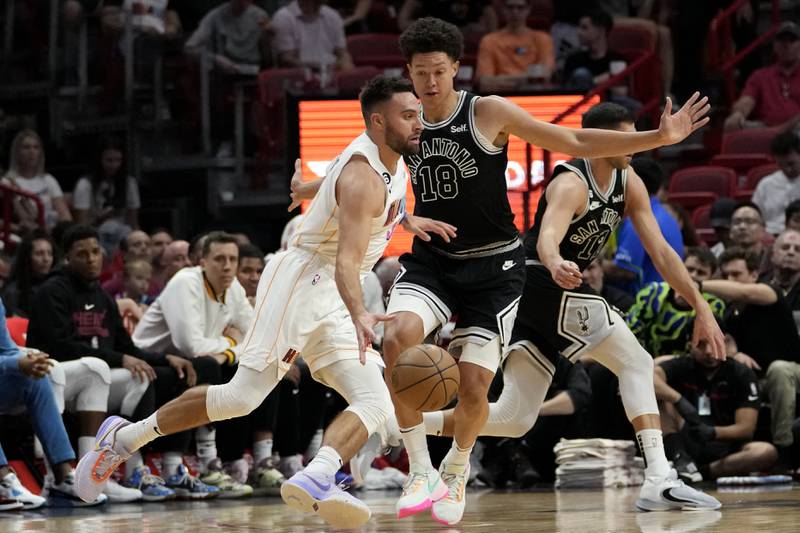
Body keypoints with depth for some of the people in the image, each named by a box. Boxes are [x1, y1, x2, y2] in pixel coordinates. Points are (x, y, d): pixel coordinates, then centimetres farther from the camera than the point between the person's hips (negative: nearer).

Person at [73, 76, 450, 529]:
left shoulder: (391, 158, 9)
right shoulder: (363, 178, -21)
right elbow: (346, 262, -33)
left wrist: (405, 220, 21)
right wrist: (360, 316, -51)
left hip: (332, 300, 9)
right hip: (301, 282, -9)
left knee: (375, 403, -11)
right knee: (245, 395, -15)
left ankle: (316, 480, -35)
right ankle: (124, 437, 0)